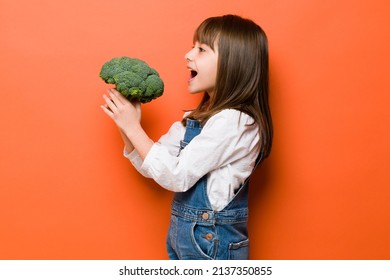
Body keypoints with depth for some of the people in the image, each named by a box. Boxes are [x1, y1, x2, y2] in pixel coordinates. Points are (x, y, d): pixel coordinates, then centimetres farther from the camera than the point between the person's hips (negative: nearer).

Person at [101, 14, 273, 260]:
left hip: (212, 243, -7)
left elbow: (177, 176, -21)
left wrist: (133, 127, -16)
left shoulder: (234, 122, -21)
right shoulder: (198, 117, 5)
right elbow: (153, 166, 6)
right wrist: (126, 126, -8)